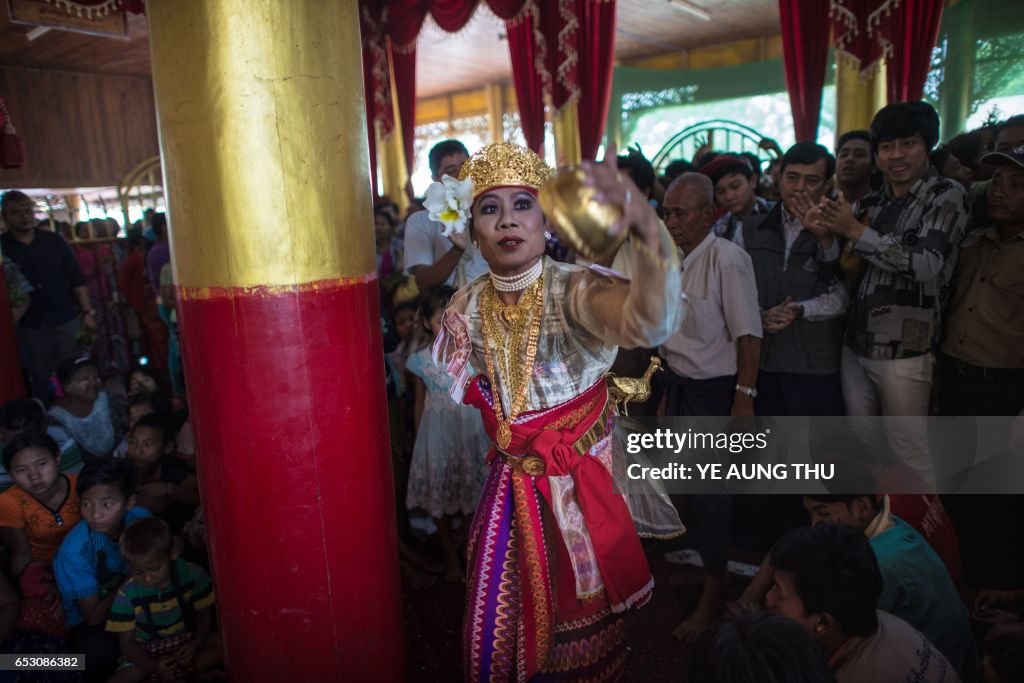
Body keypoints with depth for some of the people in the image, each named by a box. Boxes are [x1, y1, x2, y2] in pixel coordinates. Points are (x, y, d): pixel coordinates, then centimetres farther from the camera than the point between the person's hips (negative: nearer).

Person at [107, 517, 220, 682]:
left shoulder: (192, 575, -18)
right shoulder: (127, 595, -18)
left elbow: (204, 615, -5)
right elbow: (127, 643, -11)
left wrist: (196, 644, -22)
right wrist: (153, 665, -26)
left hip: (186, 640, 1)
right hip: (148, 651, -1)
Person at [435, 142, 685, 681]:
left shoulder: (573, 291, -22)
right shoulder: (468, 306, -6)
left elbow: (648, 321, -45)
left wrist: (647, 227, -63)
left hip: (582, 484, -3)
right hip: (509, 489, 4)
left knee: (580, 616, 17)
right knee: (502, 627, 18)